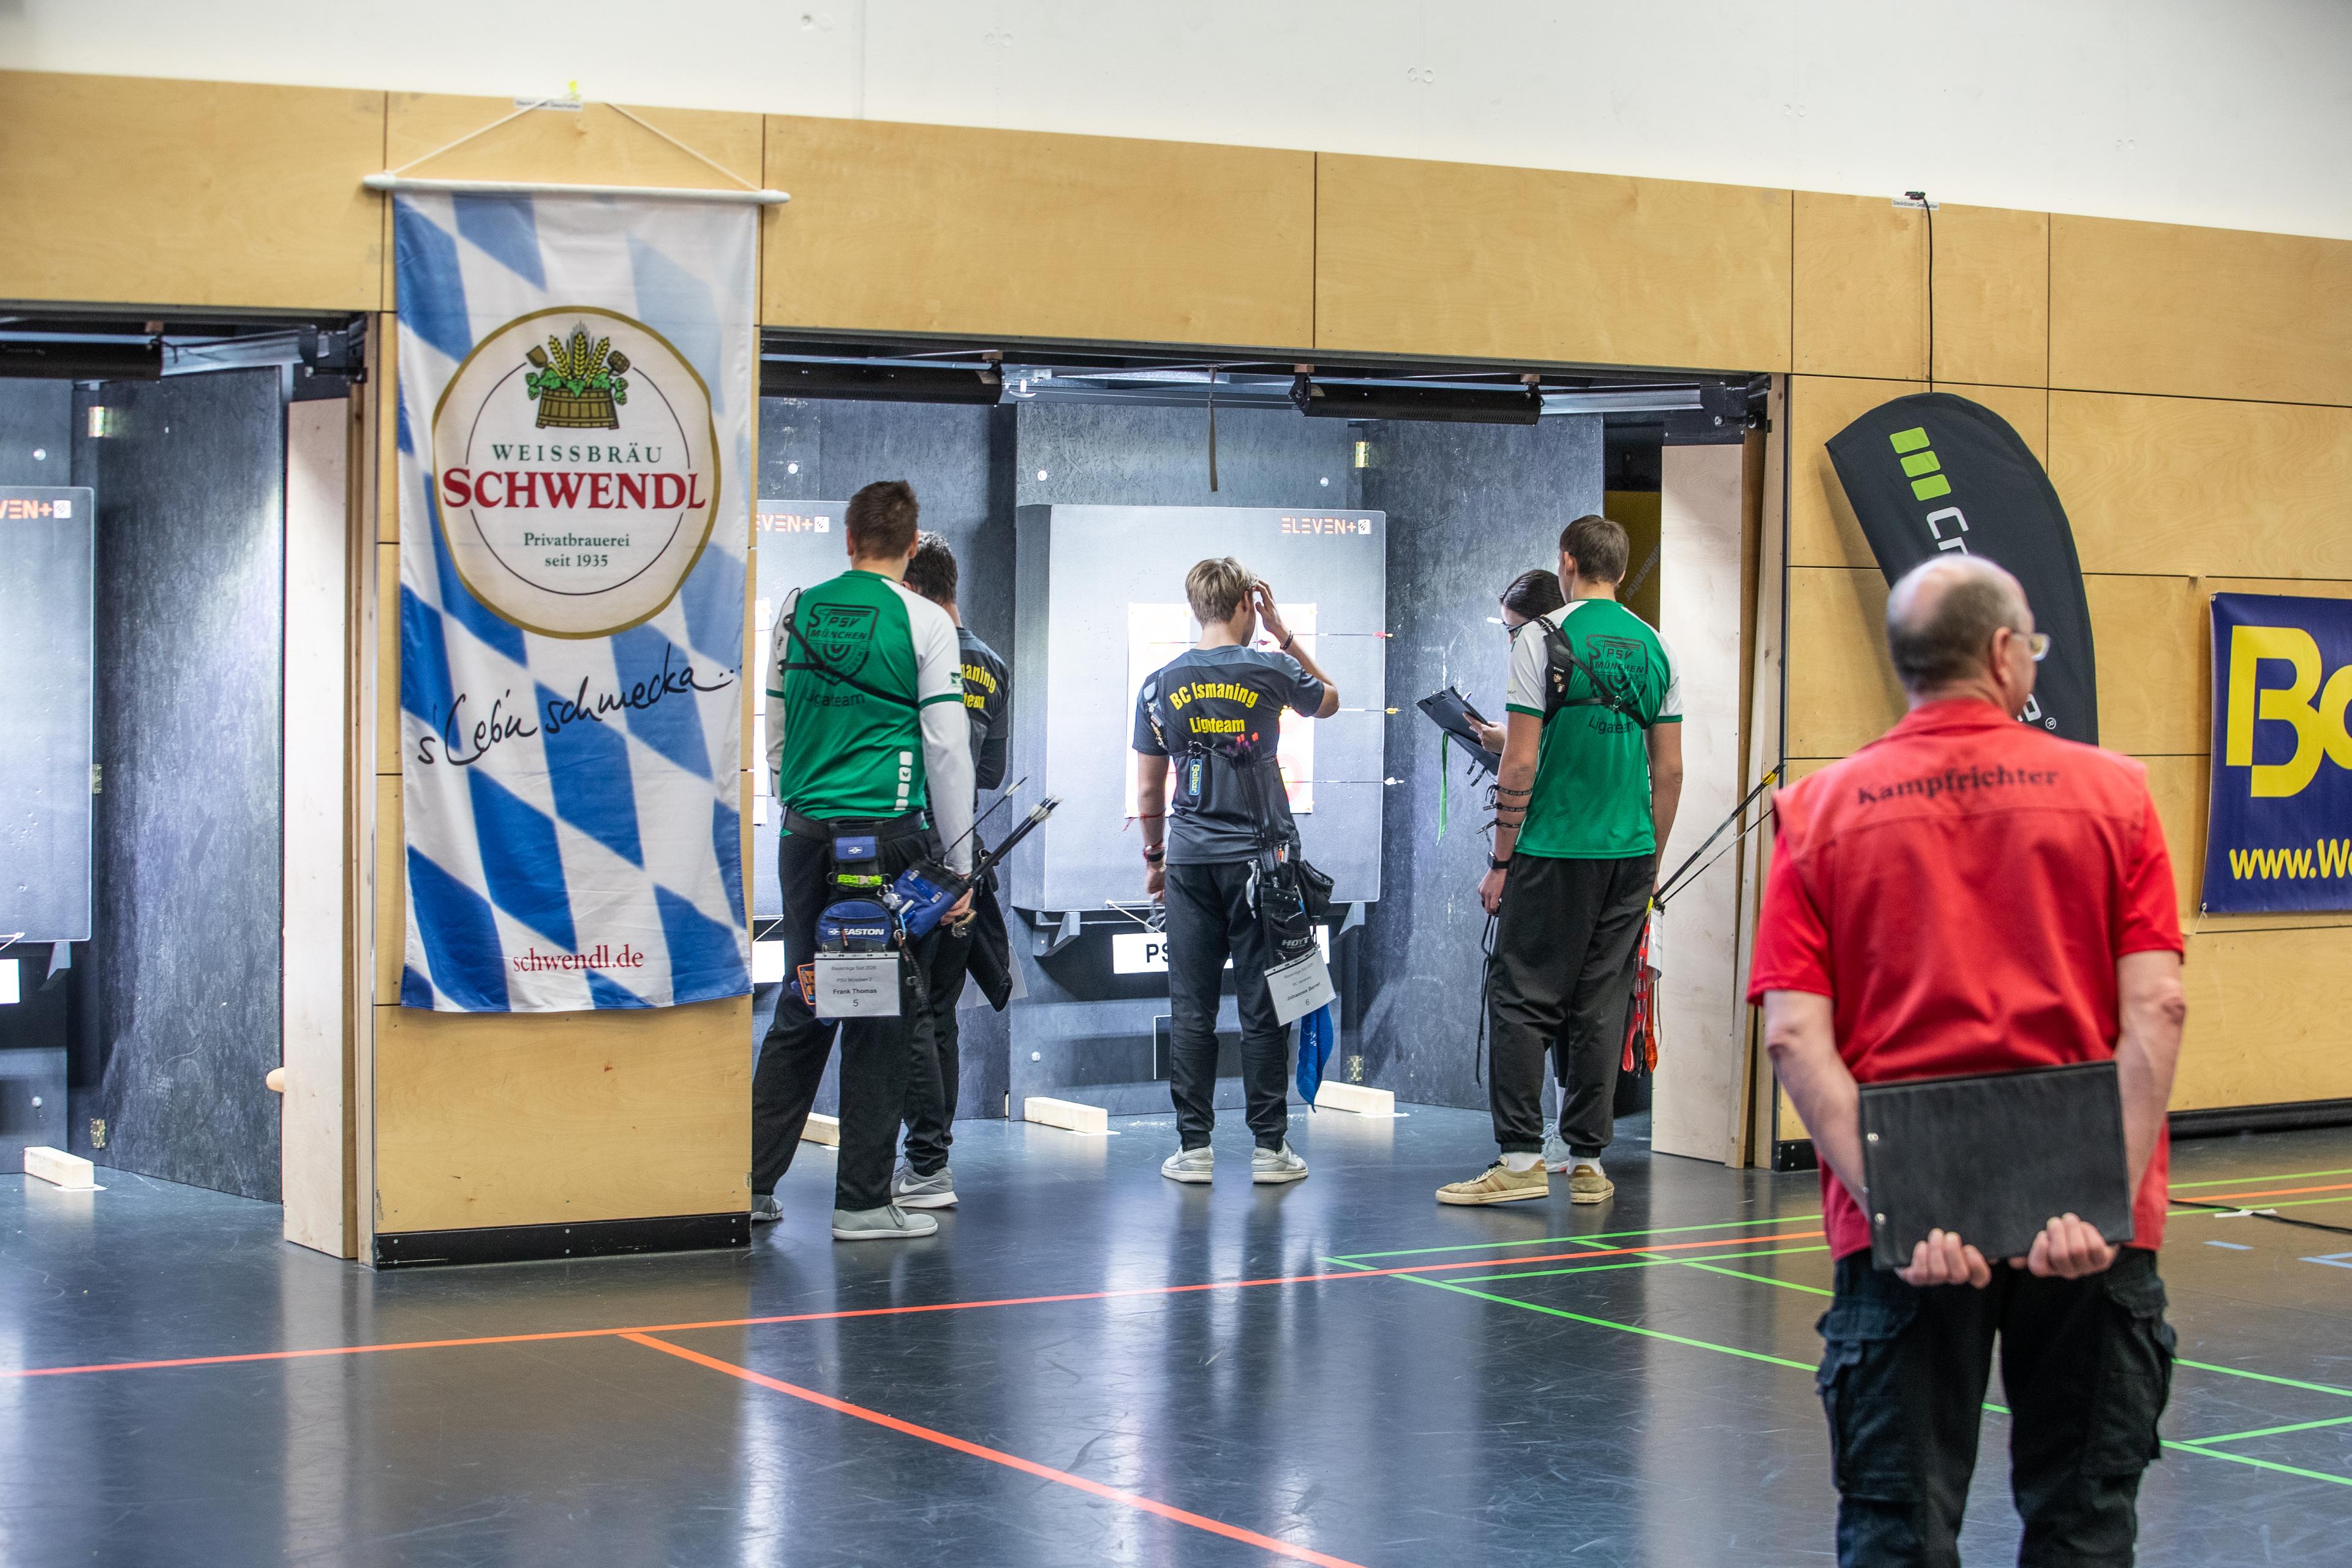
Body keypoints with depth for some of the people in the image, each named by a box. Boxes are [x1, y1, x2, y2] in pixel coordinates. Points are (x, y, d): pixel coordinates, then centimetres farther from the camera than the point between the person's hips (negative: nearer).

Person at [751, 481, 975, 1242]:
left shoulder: (797, 611, 8)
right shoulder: (924, 622, -4)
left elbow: (775, 733, 15)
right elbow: (947, 748, -5)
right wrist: (958, 866, 0)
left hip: (806, 835, 4)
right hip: (889, 836, -4)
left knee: (801, 1008, 14)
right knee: (881, 1016, 2)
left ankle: (752, 1180, 14)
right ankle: (862, 1200, 4)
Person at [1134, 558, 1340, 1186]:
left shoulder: (1161, 684, 3)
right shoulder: (1271, 670, -3)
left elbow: (1149, 791, 7)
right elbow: (1329, 701, 19)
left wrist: (1153, 857, 19)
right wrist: (1283, 634, 18)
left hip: (1190, 858, 2)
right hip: (1262, 857, -2)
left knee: (1191, 1009, 4)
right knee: (1263, 1008, 2)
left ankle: (1193, 1147, 4)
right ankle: (1269, 1145, 3)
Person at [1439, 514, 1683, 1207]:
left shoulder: (1543, 639, -6)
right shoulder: (1655, 646, 9)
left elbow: (1520, 764, -9)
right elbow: (1670, 770, 10)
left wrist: (1501, 861, -3)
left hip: (1555, 850, -5)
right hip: (1630, 852, 5)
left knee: (1521, 998, -1)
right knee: (1602, 1004, 8)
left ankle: (1521, 1158, -5)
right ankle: (1588, 1163, 9)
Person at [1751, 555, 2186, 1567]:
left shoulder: (1820, 811, 2)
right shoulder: (2112, 793, 2)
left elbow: (1793, 1036, -8)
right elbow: (2154, 1011, -8)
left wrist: (1893, 1208, -12)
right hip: (2089, 1233, 0)